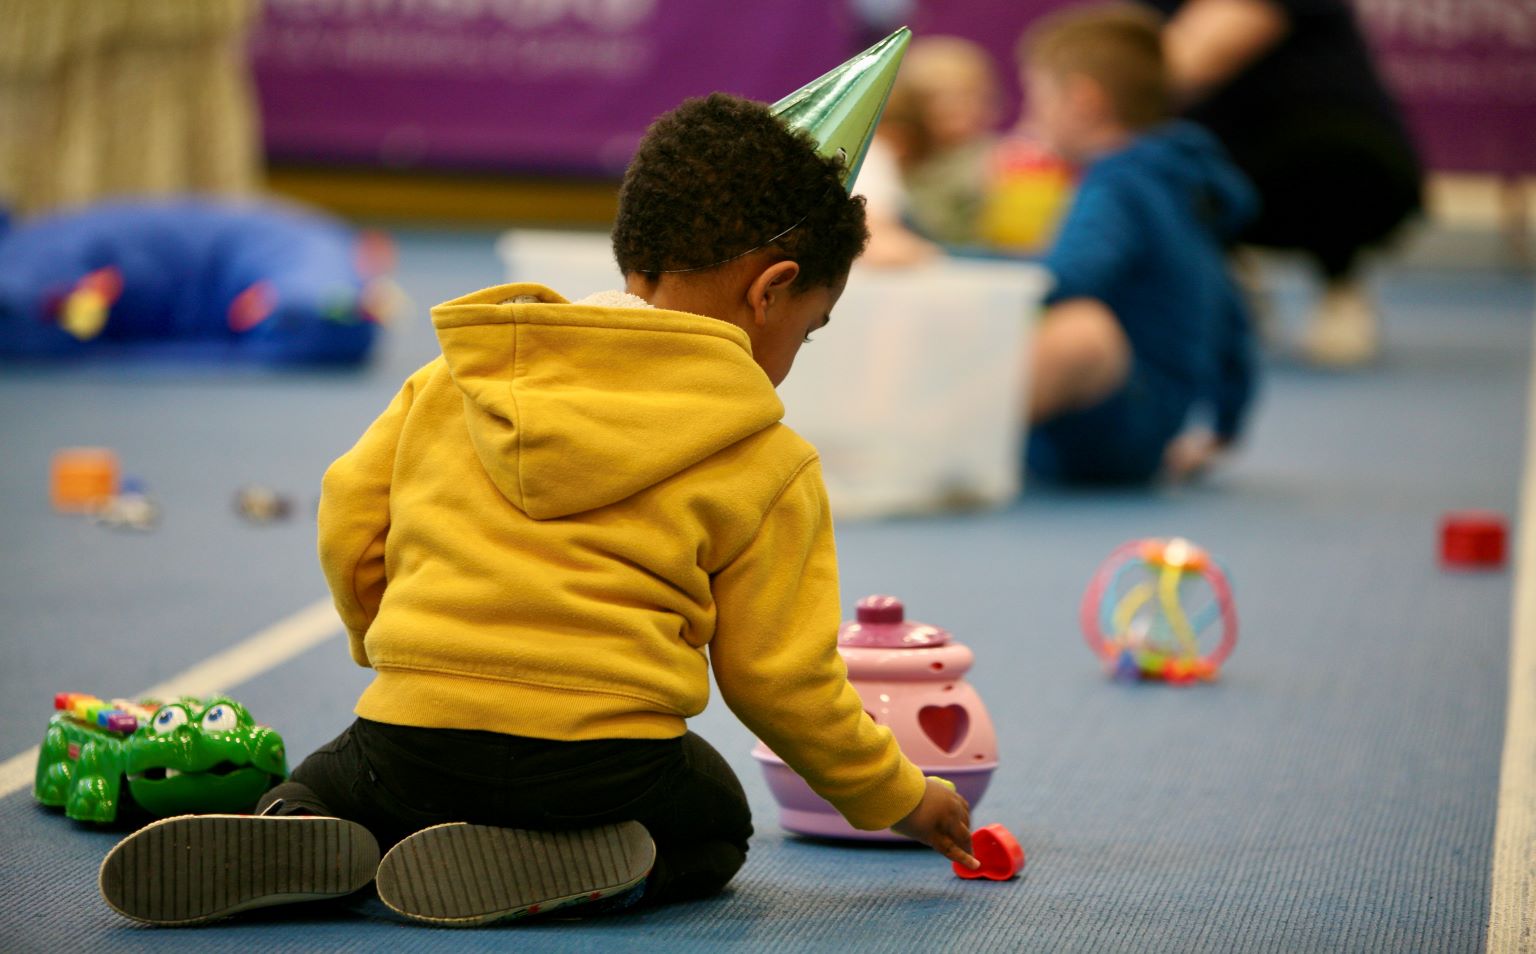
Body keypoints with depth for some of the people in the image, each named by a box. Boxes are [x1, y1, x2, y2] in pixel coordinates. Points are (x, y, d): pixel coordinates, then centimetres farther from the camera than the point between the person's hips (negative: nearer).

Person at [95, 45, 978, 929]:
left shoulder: (454, 378, 11)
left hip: (415, 736, 2)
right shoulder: (769, 464, 1)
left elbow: (350, 519, 12)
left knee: (325, 784, 34)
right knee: (713, 828, 31)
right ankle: (561, 864, -4)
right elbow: (779, 676, 3)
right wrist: (898, 796, 19)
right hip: (604, 756, -2)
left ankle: (288, 844, -6)